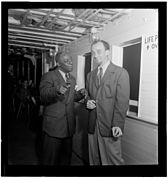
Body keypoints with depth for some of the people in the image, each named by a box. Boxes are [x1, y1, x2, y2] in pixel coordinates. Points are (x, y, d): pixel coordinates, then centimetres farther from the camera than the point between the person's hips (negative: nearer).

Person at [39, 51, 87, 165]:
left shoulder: (72, 79, 14)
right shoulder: (48, 76, -8)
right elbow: (43, 97, -20)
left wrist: (81, 94, -2)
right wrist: (57, 90, -40)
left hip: (69, 125, 6)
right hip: (53, 125, -6)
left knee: (66, 156, 19)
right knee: (50, 159, 7)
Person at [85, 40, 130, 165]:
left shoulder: (121, 73, -4)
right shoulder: (90, 75, 15)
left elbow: (122, 101, -11)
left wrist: (118, 125, -18)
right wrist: (87, 102, -2)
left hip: (110, 126, -5)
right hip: (93, 126, 5)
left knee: (113, 160, 3)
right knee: (94, 160, 14)